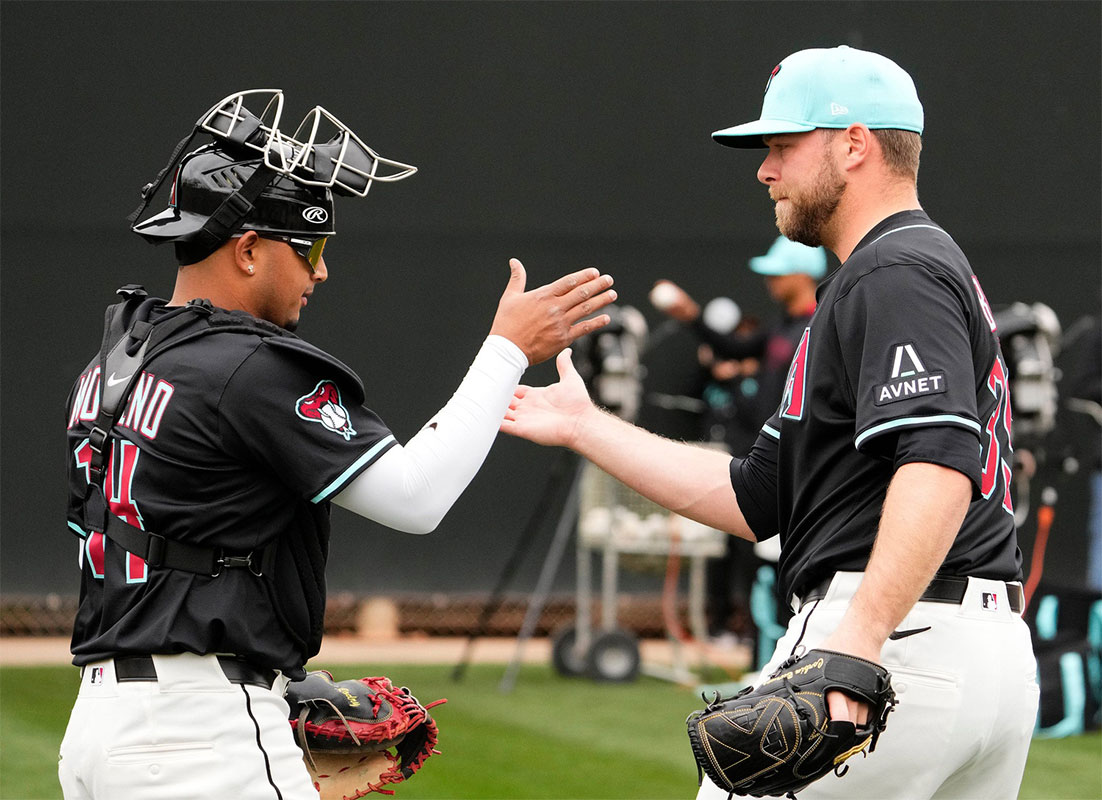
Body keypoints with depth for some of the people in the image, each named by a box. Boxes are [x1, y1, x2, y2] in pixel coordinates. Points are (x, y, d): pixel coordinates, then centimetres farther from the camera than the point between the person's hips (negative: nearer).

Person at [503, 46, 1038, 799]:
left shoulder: (898, 273, -7)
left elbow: (939, 465, -25)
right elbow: (756, 499, 23)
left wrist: (860, 635, -36)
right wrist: (584, 427, 22)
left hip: (906, 641, -10)